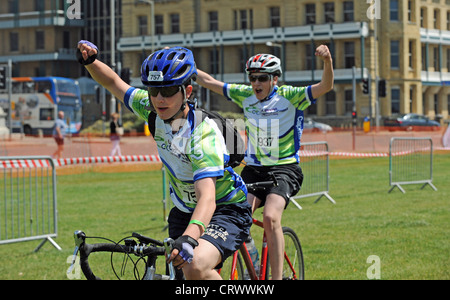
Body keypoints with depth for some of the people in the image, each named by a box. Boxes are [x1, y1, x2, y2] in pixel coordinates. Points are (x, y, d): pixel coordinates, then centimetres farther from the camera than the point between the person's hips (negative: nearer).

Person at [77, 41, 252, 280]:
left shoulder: (203, 133, -31)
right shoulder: (154, 111, -12)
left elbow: (207, 197, -43)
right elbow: (114, 83, 4)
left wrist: (189, 238, -60)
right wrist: (90, 61, -16)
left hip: (224, 209, -7)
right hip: (185, 210, 7)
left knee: (196, 267, -32)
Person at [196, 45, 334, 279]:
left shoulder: (290, 97, -7)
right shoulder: (245, 95, 4)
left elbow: (325, 86, -20)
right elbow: (208, 81, 11)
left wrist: (327, 60, -39)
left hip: (284, 169, -4)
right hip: (254, 170, 4)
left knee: (271, 218, -26)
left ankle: (277, 278, -20)